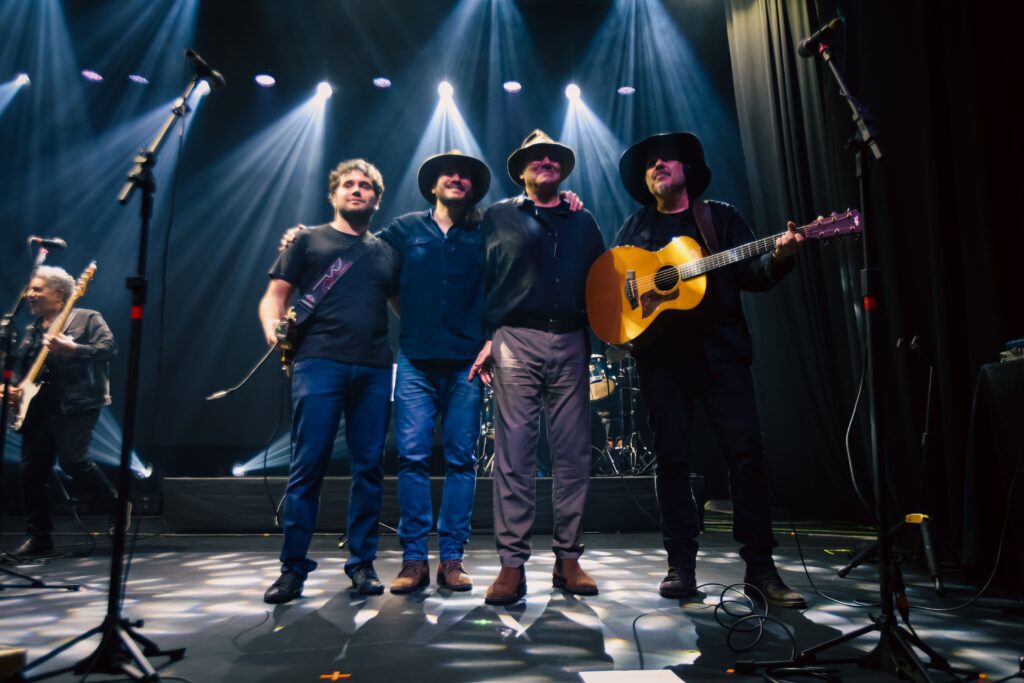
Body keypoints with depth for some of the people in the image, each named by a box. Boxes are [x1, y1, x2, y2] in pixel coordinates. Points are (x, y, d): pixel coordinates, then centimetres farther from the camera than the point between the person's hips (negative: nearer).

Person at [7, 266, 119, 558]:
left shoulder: (87, 319, -1)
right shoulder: (31, 330, 20)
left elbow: (109, 347, -15)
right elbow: (23, 369, 25)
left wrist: (70, 348, -24)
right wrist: (14, 390, 7)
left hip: (76, 404, -7)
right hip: (37, 408, 8)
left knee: (73, 460, -19)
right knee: (31, 470, 5)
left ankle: (117, 507, 2)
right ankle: (38, 537, 15)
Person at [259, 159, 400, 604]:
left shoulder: (386, 252, 21)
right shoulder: (308, 240, 14)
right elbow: (275, 295, 8)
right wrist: (272, 326, -12)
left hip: (374, 368, 3)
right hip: (319, 363, -2)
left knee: (369, 467, 4)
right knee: (308, 465, -4)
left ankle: (361, 563, 15)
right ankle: (293, 568, 6)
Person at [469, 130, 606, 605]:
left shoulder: (583, 223, 21)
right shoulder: (499, 217, 13)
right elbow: (480, 281, 7)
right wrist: (485, 339, -3)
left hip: (571, 343, 3)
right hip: (516, 340, -3)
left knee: (573, 454, 2)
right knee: (514, 453, -6)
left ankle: (568, 559, 12)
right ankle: (512, 564, 0)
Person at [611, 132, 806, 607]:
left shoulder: (720, 216, 13)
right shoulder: (635, 227, 17)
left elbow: (751, 274, 5)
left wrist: (778, 258, -16)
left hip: (719, 348, -1)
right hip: (660, 353, 1)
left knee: (746, 449, -6)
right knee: (672, 456, 1)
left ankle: (760, 567, 3)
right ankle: (681, 565, 10)